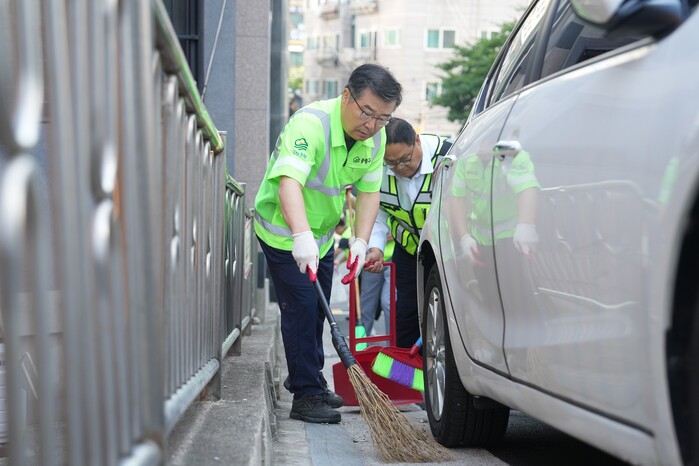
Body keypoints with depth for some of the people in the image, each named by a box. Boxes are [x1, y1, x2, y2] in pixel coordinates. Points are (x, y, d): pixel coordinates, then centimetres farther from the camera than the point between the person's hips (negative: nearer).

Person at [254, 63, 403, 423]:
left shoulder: (375, 137, -10)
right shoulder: (310, 123, -34)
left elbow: (368, 191, -6)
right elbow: (289, 182, -47)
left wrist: (361, 240, -21)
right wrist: (302, 236, -61)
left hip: (322, 232, 8)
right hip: (284, 231, -7)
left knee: (317, 309, 18)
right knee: (302, 307, -13)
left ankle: (308, 380, 36)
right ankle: (305, 396, -5)